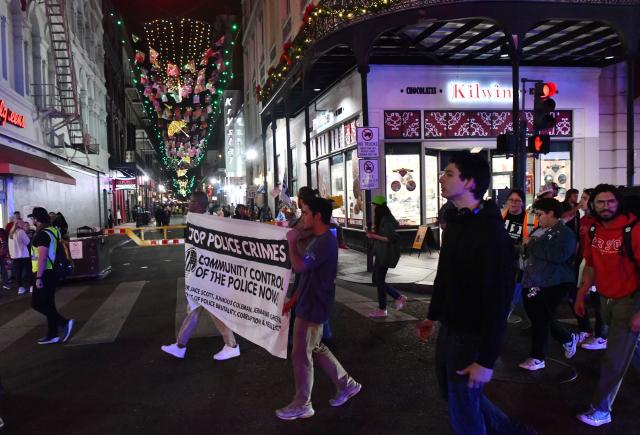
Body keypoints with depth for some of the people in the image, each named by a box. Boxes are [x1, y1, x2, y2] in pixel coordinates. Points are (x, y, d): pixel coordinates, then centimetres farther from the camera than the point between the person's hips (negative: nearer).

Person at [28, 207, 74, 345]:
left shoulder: (43, 234, -17)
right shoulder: (52, 230, 13)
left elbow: (42, 257, -22)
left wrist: (38, 277, -22)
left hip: (45, 274, -10)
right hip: (52, 272, 10)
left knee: (37, 303, -5)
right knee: (48, 304, 12)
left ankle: (64, 323, -9)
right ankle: (52, 335, 16)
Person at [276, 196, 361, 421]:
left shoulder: (325, 242, -22)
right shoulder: (319, 240, 11)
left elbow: (299, 266, -33)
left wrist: (292, 242, -19)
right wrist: (294, 299, 21)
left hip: (313, 308, -10)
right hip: (309, 305, 10)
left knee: (301, 356, 1)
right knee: (316, 349, 20)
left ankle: (302, 405, 16)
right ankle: (347, 385, 31)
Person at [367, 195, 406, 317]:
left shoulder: (386, 220, -19)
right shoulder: (382, 219, 9)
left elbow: (391, 238, -24)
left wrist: (374, 236, -22)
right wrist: (374, 234, 5)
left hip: (385, 254, -10)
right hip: (381, 254, 10)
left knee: (379, 280, 0)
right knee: (376, 279, 14)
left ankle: (382, 310, 12)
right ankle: (399, 297, 21)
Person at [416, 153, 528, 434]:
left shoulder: (490, 232, -24)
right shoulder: (454, 221, 5)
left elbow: (498, 300, -25)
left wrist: (486, 360, -25)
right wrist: (434, 315, 21)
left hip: (471, 336, -9)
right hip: (448, 329, 9)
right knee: (451, 392, 25)